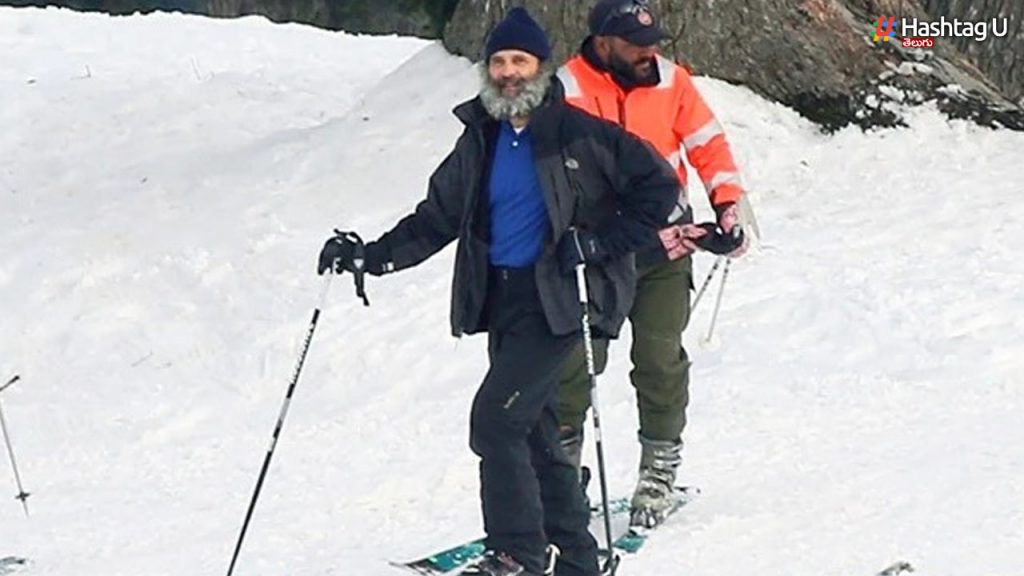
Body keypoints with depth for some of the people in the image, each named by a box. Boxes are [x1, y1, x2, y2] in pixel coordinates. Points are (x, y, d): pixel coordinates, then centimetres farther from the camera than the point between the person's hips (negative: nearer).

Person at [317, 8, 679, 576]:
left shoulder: (580, 134, -8)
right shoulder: (480, 142, 11)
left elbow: (657, 185, -5)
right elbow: (436, 219, 16)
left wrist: (604, 244, -13)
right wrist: (371, 256, 5)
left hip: (556, 300, -7)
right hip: (502, 300, 7)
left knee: (495, 419, -14)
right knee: (534, 430, 10)